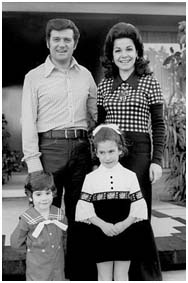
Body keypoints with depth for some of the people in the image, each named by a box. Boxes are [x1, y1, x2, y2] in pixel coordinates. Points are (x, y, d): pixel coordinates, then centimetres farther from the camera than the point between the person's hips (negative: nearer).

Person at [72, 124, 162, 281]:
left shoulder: (130, 176, 0)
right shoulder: (91, 178, 0)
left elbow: (138, 207, -3)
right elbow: (84, 209, -5)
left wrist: (124, 224, -16)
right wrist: (102, 224, -16)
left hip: (125, 232, 0)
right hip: (100, 233, 0)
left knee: (122, 275, 10)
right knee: (104, 276, 9)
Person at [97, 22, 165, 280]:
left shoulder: (149, 82, 2)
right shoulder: (104, 85, 11)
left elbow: (158, 125, 1)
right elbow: (99, 123, 14)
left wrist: (157, 160, -7)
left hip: (139, 153, -3)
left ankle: (144, 274, 16)